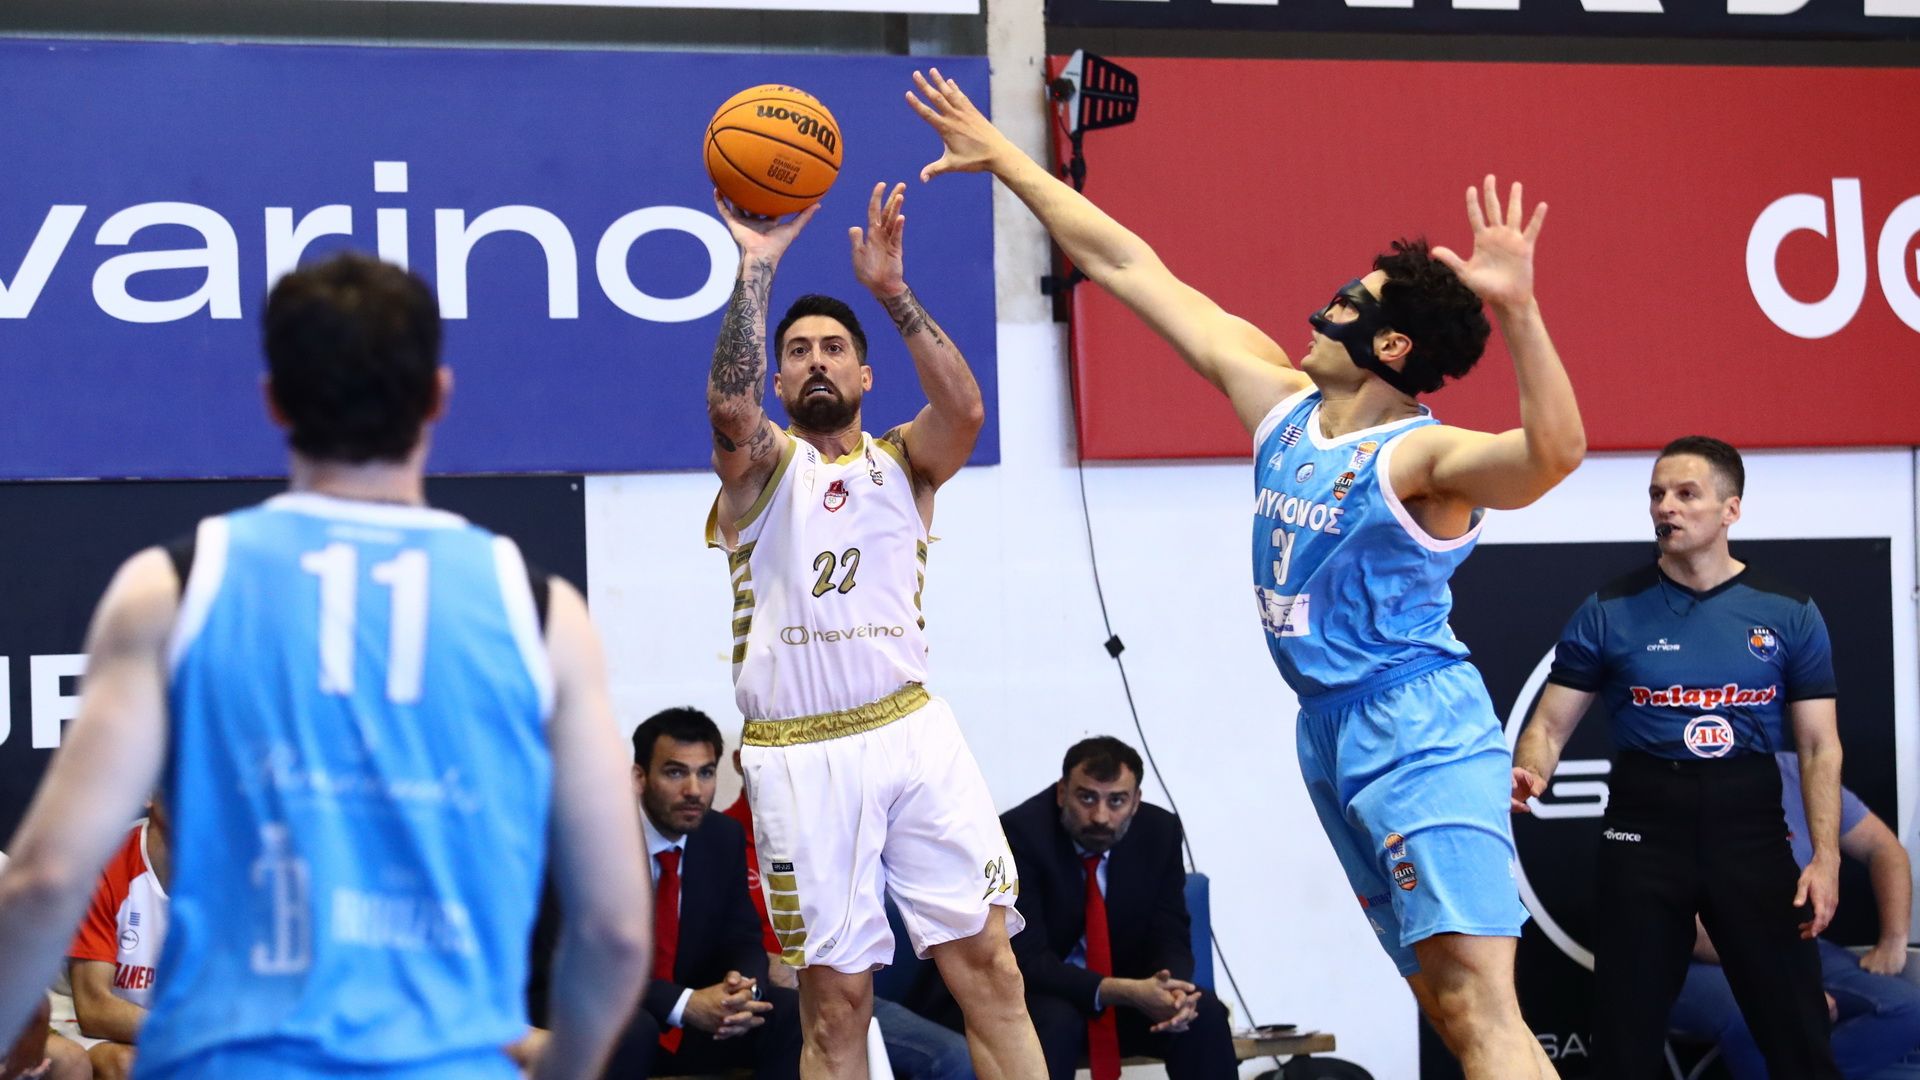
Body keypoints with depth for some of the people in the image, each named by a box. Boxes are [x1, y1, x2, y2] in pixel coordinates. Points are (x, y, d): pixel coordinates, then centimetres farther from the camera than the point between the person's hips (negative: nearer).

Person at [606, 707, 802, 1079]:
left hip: (697, 1021, 6)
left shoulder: (724, 837, 2)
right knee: (630, 1030, -38)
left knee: (794, 1014, -16)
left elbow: (743, 937, 5)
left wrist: (744, 987, -21)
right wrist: (683, 1005, -33)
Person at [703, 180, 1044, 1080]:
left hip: (912, 730, 2)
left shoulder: (902, 463, 13)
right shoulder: (762, 465, 7)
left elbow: (963, 409, -9)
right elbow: (729, 405, -17)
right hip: (800, 756, -2)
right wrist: (755, 271, -18)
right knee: (836, 999, -2)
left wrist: (890, 291, -16)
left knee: (988, 965, -3)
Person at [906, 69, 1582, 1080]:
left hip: (1420, 730, -8)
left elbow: (1553, 452, -36)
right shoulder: (1281, 408, 8)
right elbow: (1135, 270, 11)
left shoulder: (1420, 458, -15)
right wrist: (1006, 161, 15)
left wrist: (1517, 309, -48)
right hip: (1332, 733, 9)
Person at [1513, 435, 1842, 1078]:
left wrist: (1825, 857, -7)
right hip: (1645, 828, 0)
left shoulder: (1788, 614, 3)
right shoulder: (1611, 611, 1)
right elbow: (1553, 723, 2)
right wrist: (1529, 775, -21)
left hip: (1749, 827, 0)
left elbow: (1819, 746, 3)